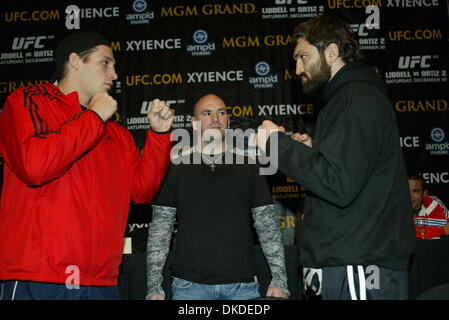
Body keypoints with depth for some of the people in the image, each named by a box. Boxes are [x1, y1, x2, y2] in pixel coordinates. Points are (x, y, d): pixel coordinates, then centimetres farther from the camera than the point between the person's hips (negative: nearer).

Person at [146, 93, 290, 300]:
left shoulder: (249, 167, 7)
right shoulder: (176, 167, 5)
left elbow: (268, 226, 6)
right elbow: (159, 229, 4)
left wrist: (279, 281, -1)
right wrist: (154, 287, -2)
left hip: (243, 284, 1)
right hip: (189, 285, -1)